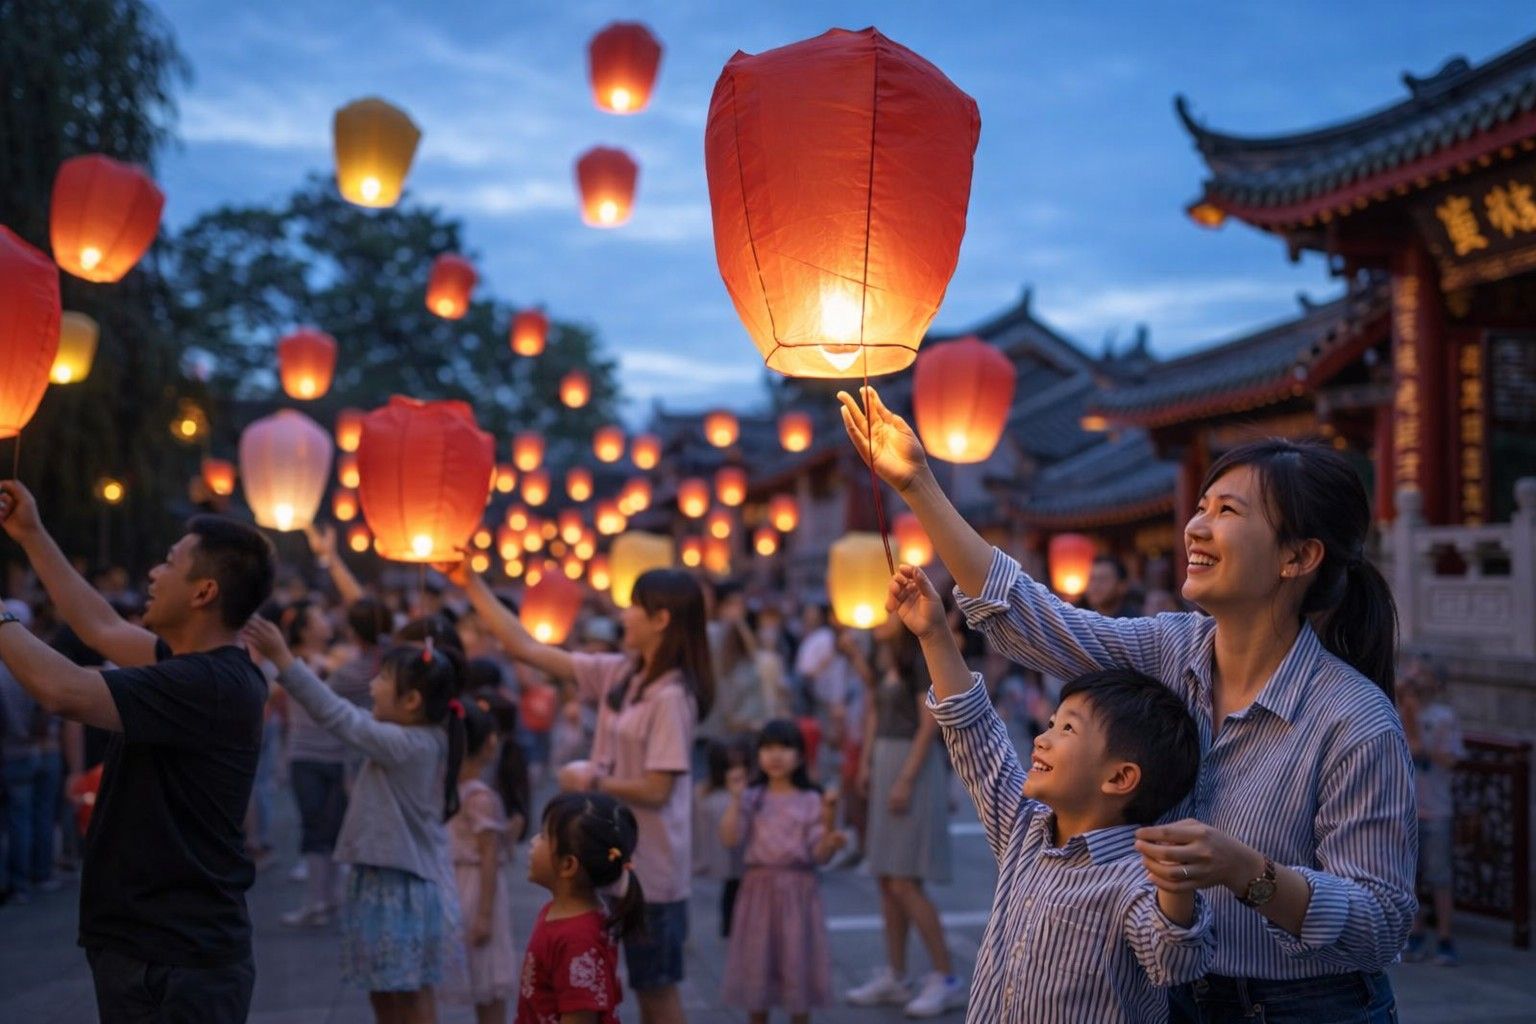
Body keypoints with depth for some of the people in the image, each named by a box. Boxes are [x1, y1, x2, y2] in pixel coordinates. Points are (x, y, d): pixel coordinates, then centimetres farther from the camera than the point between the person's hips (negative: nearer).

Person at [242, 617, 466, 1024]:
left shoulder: (408, 744, -23)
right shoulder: (418, 739, 3)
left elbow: (340, 718, -27)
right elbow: (352, 716, 10)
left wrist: (282, 659, -26)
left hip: (406, 888, -9)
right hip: (384, 880, 9)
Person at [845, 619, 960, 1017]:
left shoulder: (921, 661, -11)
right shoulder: (883, 660, 13)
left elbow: (929, 724, -16)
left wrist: (906, 780, -19)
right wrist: (866, 762, 5)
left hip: (913, 766, -8)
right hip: (885, 764, 9)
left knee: (904, 882, -9)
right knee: (886, 879, 10)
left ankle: (946, 979, -1)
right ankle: (894, 976, 18)